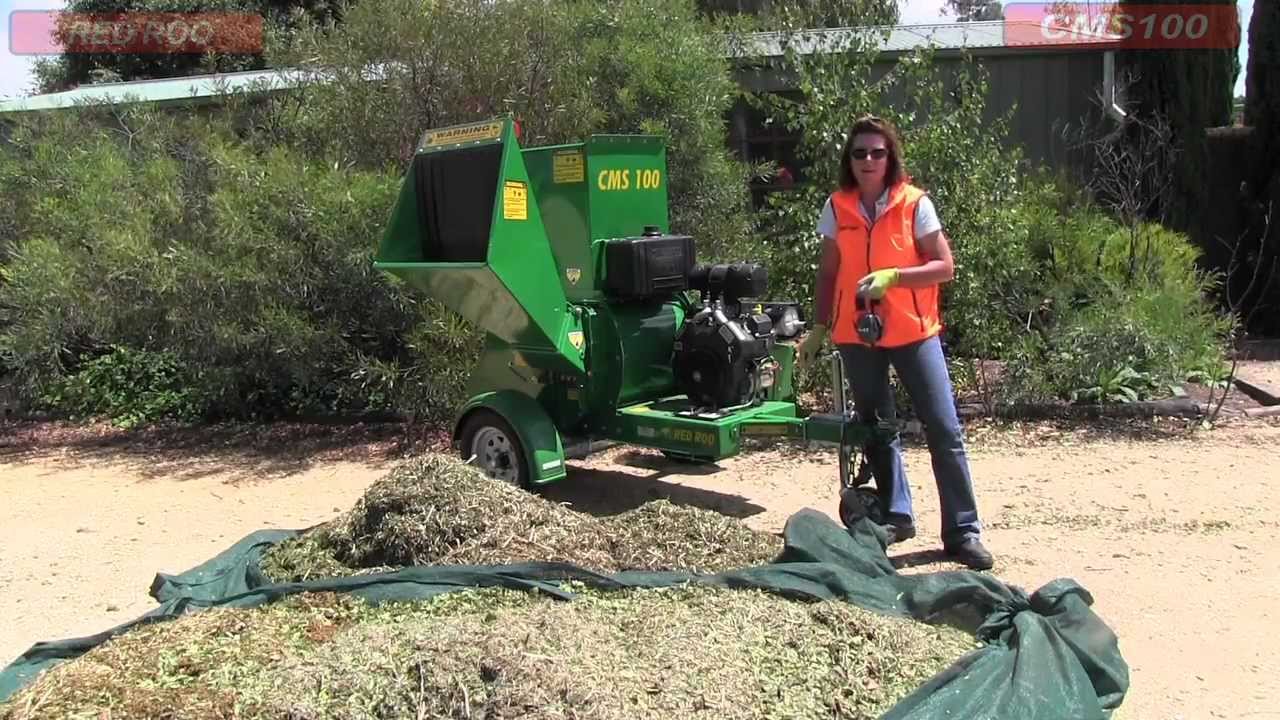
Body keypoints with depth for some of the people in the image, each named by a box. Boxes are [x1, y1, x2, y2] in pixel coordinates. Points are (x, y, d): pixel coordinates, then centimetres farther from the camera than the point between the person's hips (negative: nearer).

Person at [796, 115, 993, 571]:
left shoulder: (914, 204, -4)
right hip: (856, 335, 3)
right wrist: (819, 328, 8)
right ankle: (896, 516, 26)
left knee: (944, 429, -4)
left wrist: (892, 276, -20)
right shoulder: (837, 207, 4)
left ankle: (962, 531, 4)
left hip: (913, 332, -2)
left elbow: (945, 266, -7)